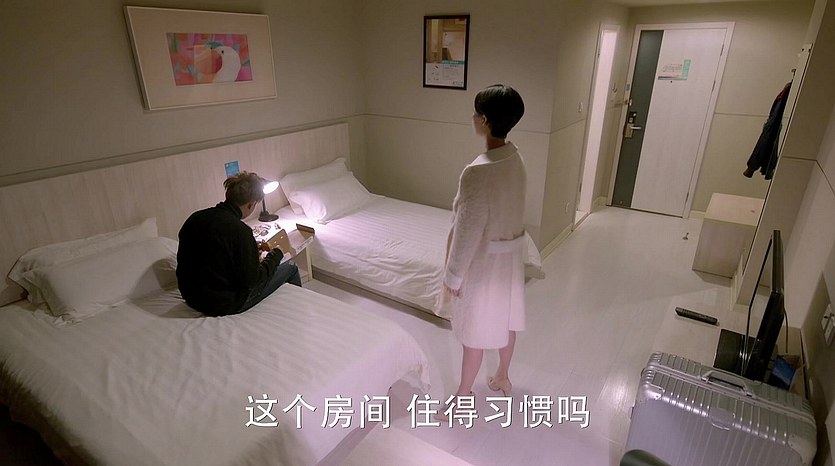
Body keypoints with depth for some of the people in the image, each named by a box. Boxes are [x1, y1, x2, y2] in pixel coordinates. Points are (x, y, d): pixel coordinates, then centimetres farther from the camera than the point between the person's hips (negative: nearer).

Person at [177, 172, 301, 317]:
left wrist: (252, 249, 15)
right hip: (224, 305, -8)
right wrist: (276, 255, -4)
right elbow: (252, 281, -19)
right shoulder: (240, 231, -26)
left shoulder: (195, 218, -2)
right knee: (290, 268, 9)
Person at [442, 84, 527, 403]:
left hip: (483, 261, -8)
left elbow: (468, 232, -26)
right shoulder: (515, 159, -3)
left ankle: (463, 395, 32)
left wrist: (452, 277, -14)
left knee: (475, 331, 10)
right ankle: (502, 378, 47)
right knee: (505, 320, 24)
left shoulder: (477, 172, -31)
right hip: (510, 254, 8)